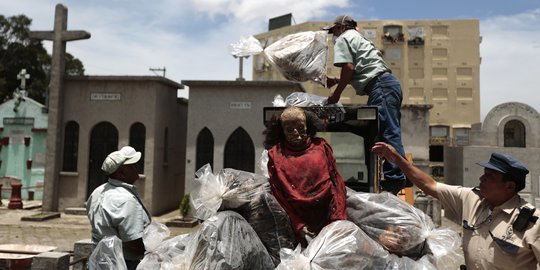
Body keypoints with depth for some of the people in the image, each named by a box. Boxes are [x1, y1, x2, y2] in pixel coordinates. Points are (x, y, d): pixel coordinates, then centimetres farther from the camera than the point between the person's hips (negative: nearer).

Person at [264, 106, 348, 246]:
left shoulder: (321, 146, 7)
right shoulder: (275, 154, 4)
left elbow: (337, 182, 5)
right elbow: (279, 195, 2)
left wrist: (339, 218, -5)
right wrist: (298, 225, -8)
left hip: (330, 216, 1)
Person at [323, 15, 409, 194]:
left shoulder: (343, 39, 5)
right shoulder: (358, 39, 34)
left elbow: (348, 68, -10)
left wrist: (336, 94, -2)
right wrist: (336, 81, 31)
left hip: (381, 86, -10)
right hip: (390, 82, 10)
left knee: (388, 133, -13)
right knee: (390, 133, 9)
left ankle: (396, 179, -15)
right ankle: (401, 177, 11)